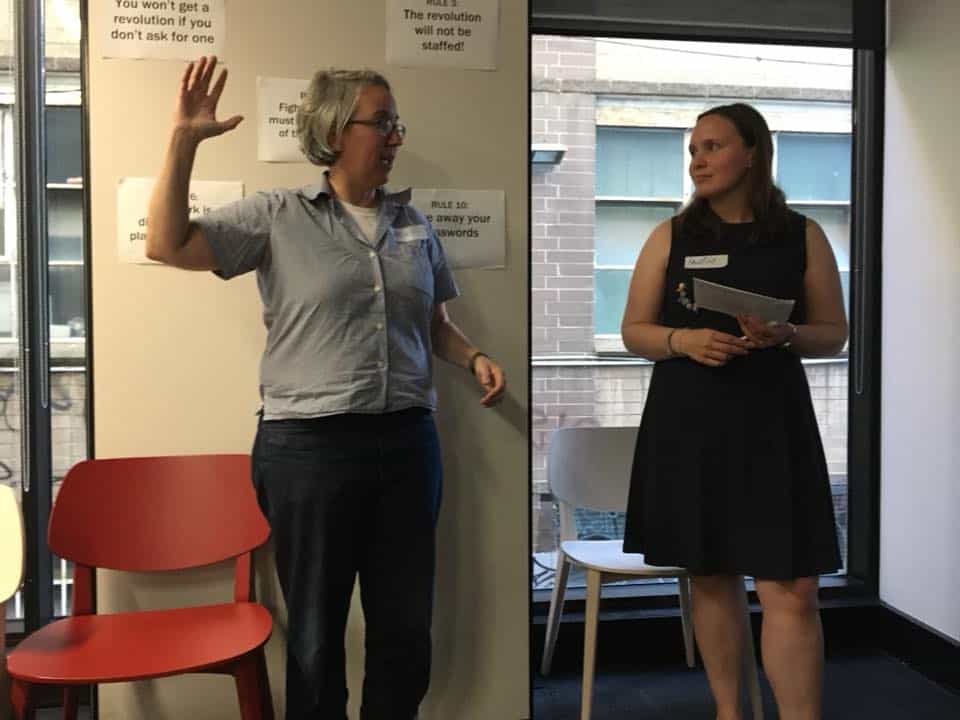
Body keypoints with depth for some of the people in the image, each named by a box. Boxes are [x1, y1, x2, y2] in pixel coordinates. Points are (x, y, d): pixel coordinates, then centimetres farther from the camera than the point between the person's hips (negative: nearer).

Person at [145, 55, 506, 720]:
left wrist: (474, 359, 1)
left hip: (406, 442, 4)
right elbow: (169, 245, -8)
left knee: (407, 627, 13)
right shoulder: (278, 217, -1)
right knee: (317, 633, 11)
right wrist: (184, 140, -13)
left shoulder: (414, 224, 11)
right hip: (309, 445, -4)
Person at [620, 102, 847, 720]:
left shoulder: (803, 236, 4)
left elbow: (835, 334, 7)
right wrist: (684, 340, -14)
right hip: (686, 425, 1)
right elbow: (634, 332, 6)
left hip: (772, 423, -1)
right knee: (711, 578, 10)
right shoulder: (671, 236, 5)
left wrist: (785, 336, -14)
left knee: (790, 589, -7)